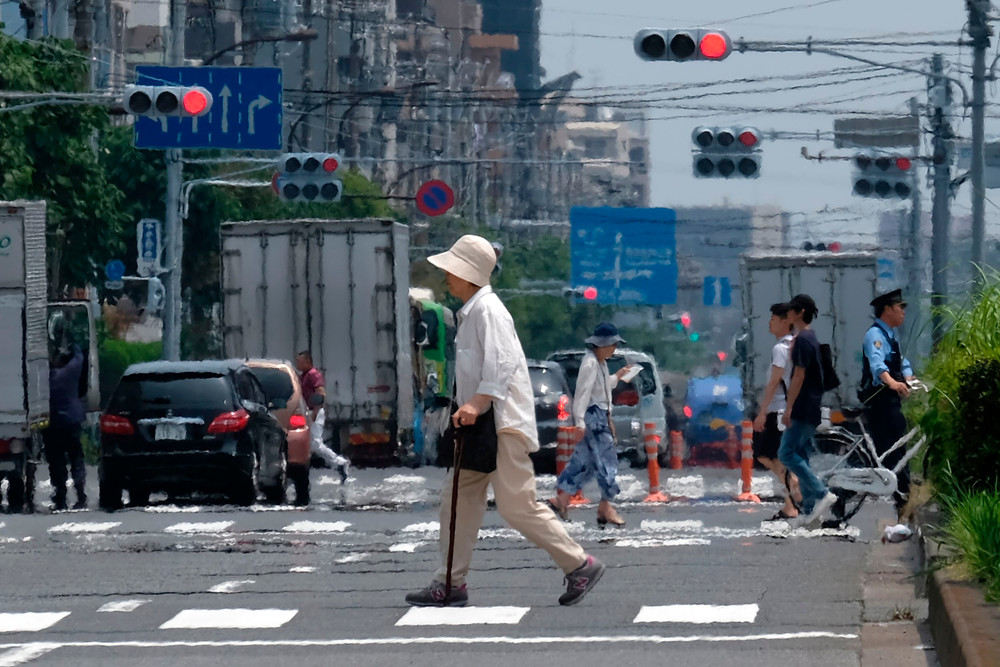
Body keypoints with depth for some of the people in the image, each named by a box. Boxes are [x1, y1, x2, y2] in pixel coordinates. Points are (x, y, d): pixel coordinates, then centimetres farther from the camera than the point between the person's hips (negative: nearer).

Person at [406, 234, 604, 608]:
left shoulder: (488, 310, -14)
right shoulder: (471, 311, 16)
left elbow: (502, 363, -23)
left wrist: (477, 403, -31)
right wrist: (467, 407, 21)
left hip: (504, 423, -10)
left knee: (516, 506, -10)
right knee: (458, 496, 7)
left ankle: (580, 566, -1)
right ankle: (451, 584, 8)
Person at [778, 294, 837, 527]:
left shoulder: (802, 340, -15)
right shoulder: (812, 339, 15)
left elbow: (799, 376, -19)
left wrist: (789, 408, -19)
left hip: (802, 409, -10)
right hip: (811, 410, 10)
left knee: (787, 454, -10)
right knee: (800, 457, 10)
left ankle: (822, 494, -14)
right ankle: (809, 510, 9)